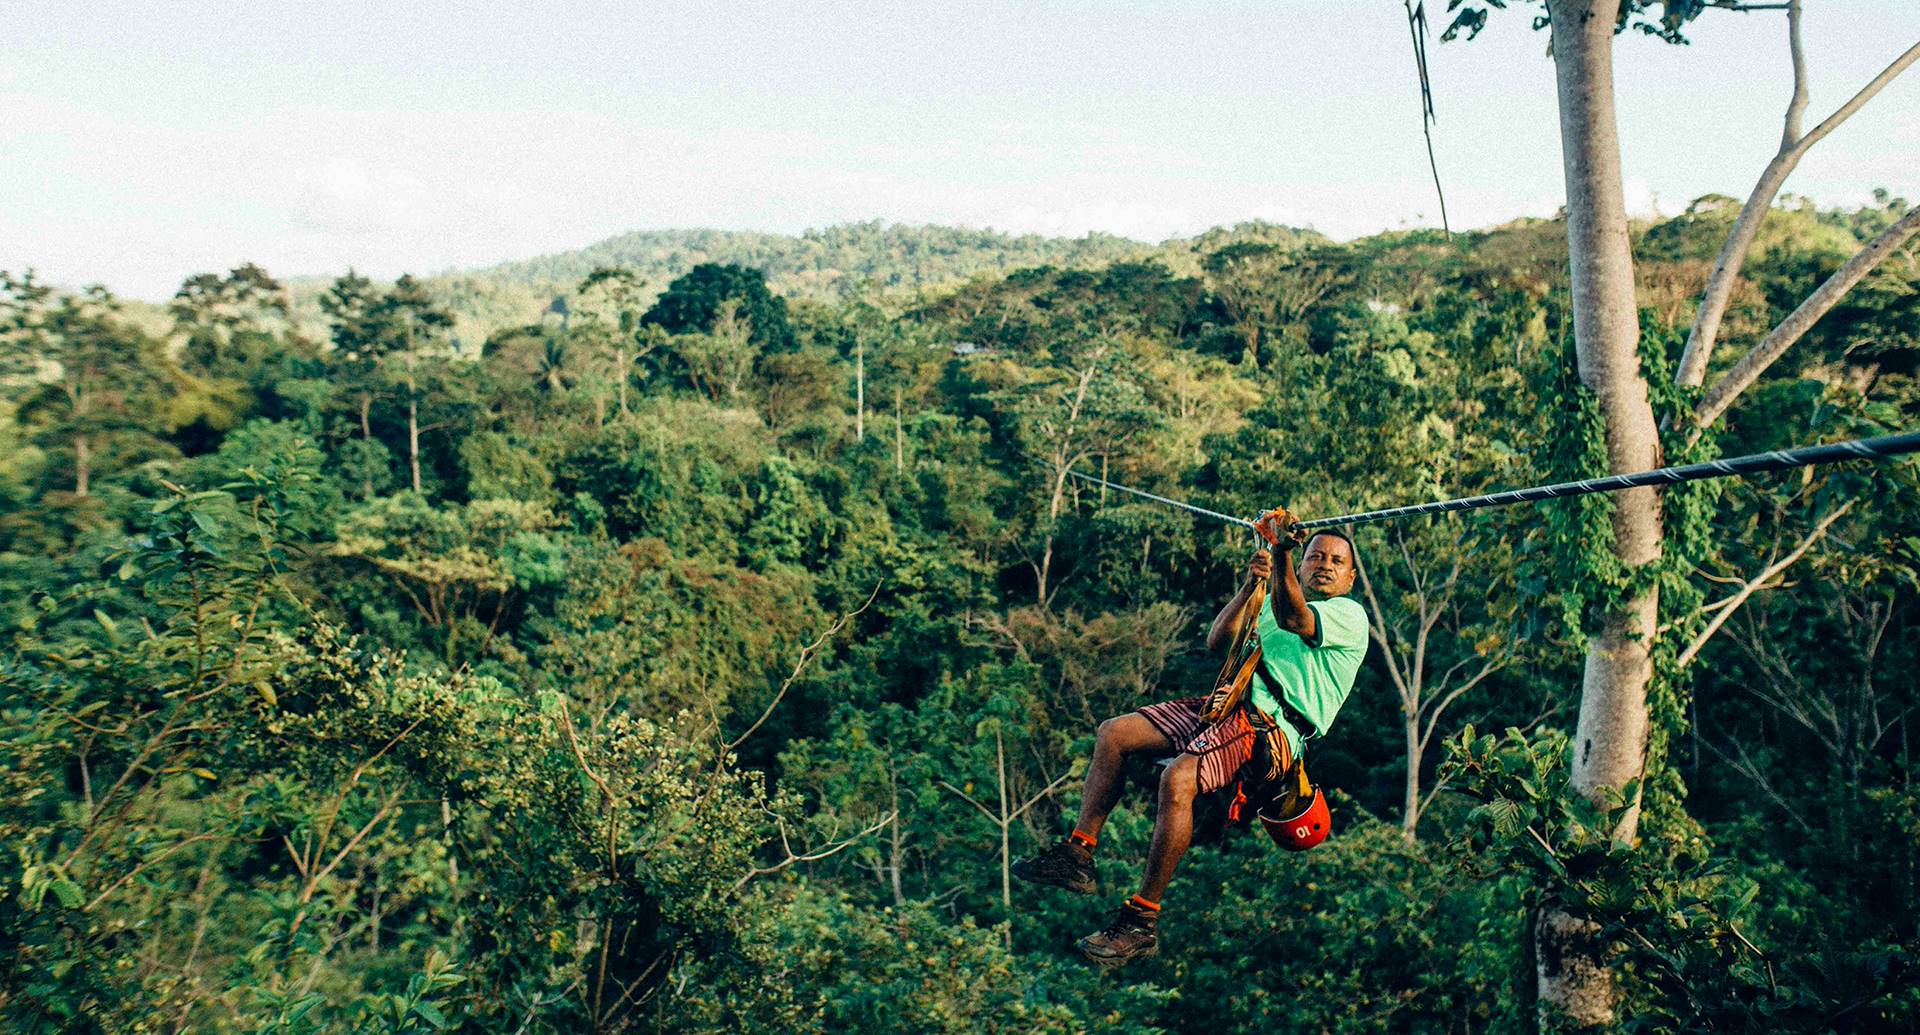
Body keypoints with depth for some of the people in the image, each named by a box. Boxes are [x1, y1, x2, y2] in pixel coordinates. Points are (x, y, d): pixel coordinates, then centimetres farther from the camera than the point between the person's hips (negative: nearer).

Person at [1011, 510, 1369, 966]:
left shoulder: (1349, 615, 6)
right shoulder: (1271, 603, 28)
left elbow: (1293, 619, -17)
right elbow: (1218, 640, 13)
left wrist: (1283, 549, -31)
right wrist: (1250, 585, 1)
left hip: (1272, 728, -8)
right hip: (1230, 706, 8)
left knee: (1178, 776, -32)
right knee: (1113, 733, -4)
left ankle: (1142, 922, -23)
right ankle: (1077, 856, -2)